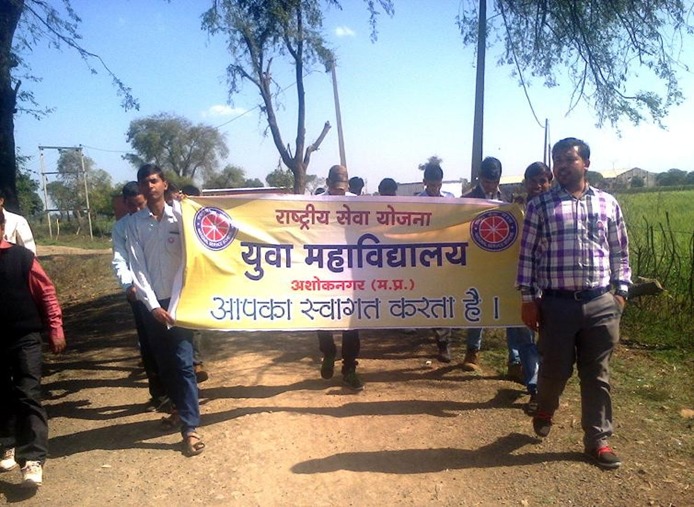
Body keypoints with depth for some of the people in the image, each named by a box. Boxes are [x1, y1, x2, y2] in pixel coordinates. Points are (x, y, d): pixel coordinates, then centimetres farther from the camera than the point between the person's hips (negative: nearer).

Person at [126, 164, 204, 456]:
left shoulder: (180, 216, 0)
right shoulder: (135, 223, 4)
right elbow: (137, 267, -1)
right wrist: (153, 305, -9)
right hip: (152, 303, 3)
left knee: (182, 361, -7)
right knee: (164, 363, 12)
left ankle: (190, 427, -6)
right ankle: (181, 408, 32)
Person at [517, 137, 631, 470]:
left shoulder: (607, 203, 7)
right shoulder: (540, 205, 0)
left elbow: (619, 252, 13)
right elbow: (528, 254, -1)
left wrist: (621, 291, 6)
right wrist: (528, 299, -4)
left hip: (601, 304, 2)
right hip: (557, 304, -2)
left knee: (597, 375, 9)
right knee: (555, 369, 9)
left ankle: (598, 440, 23)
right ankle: (544, 411, 40)